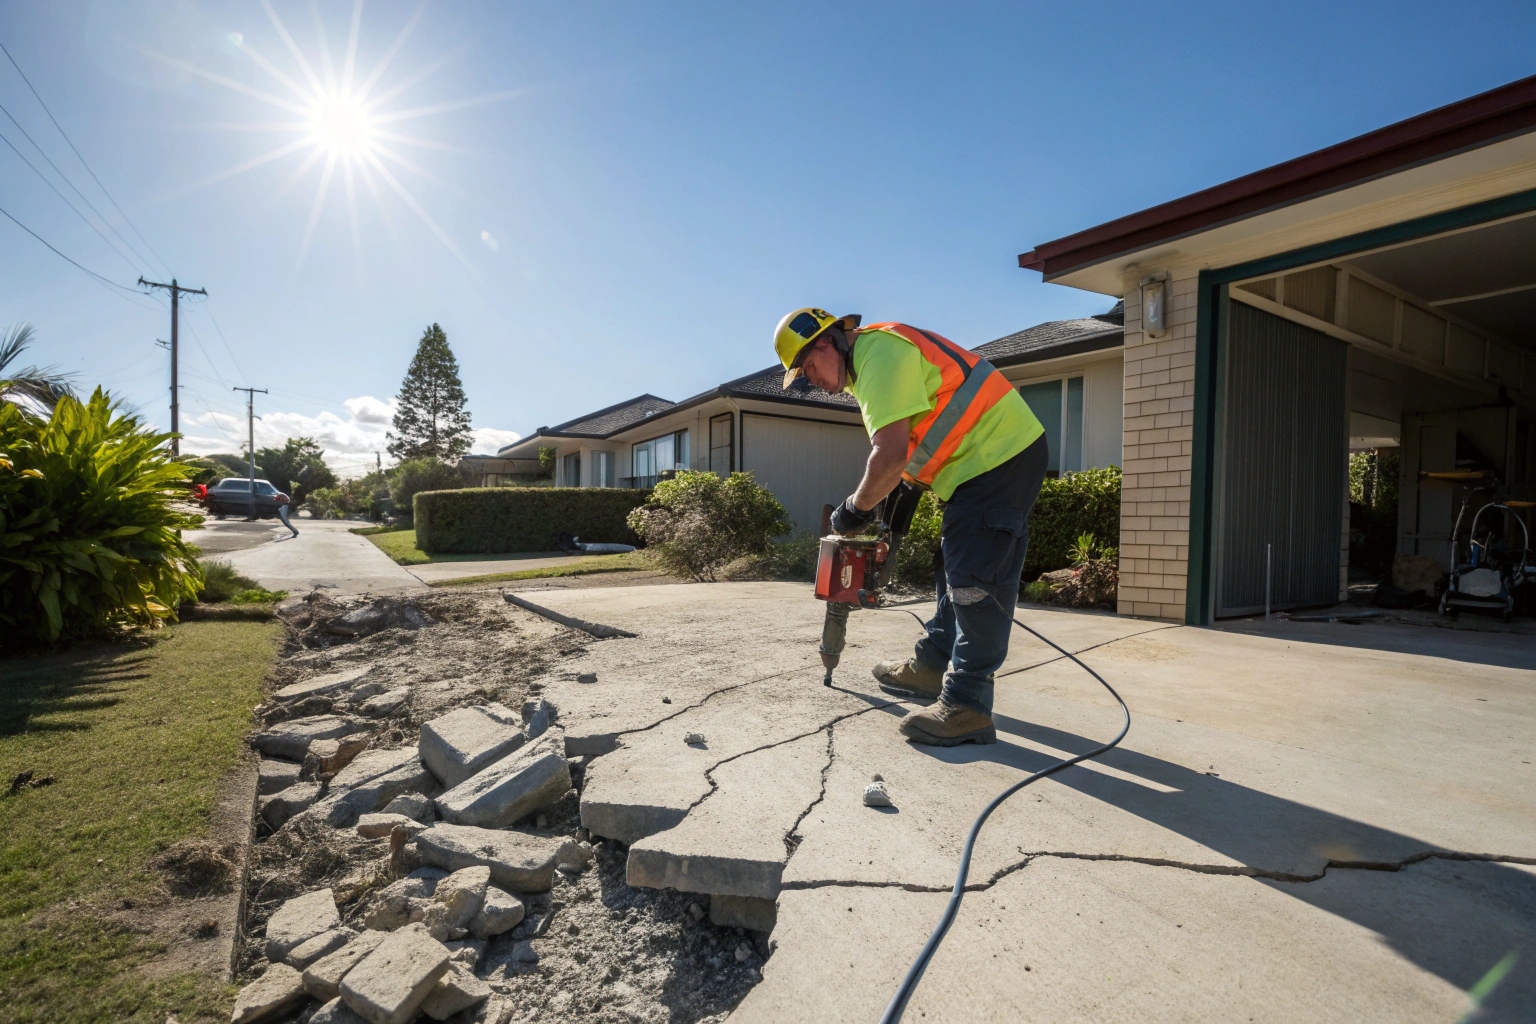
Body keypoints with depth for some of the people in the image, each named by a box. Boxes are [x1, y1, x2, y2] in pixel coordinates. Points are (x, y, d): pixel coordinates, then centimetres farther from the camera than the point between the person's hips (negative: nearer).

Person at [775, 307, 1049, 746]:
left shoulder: (880, 353, -17)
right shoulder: (870, 361, 16)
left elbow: (891, 455, -25)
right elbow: (907, 450, 18)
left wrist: (855, 508, -11)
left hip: (998, 456, -11)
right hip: (988, 459, 11)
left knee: (975, 581, -11)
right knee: (956, 571, 15)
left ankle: (966, 707, -5)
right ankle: (932, 667, 27)